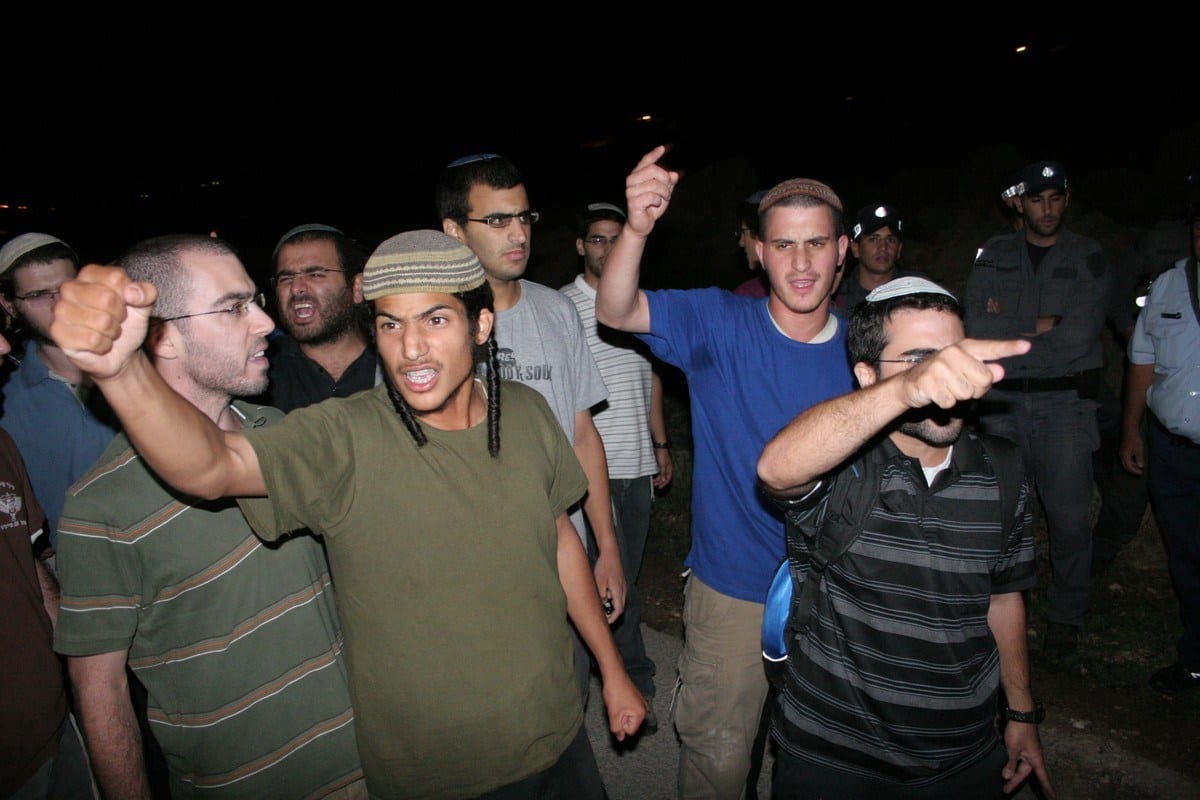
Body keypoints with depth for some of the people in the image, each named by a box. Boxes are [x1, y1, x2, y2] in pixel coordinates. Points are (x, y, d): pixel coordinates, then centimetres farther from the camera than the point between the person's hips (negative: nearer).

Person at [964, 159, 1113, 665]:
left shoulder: (1089, 259, 4)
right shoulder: (994, 256, 8)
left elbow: (1078, 338, -9)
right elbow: (978, 330, -5)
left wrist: (1008, 331, -6)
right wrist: (1040, 328, -9)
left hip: (1065, 402, -1)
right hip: (1002, 401, 1)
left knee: (1070, 516, -2)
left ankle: (1065, 620, 17)